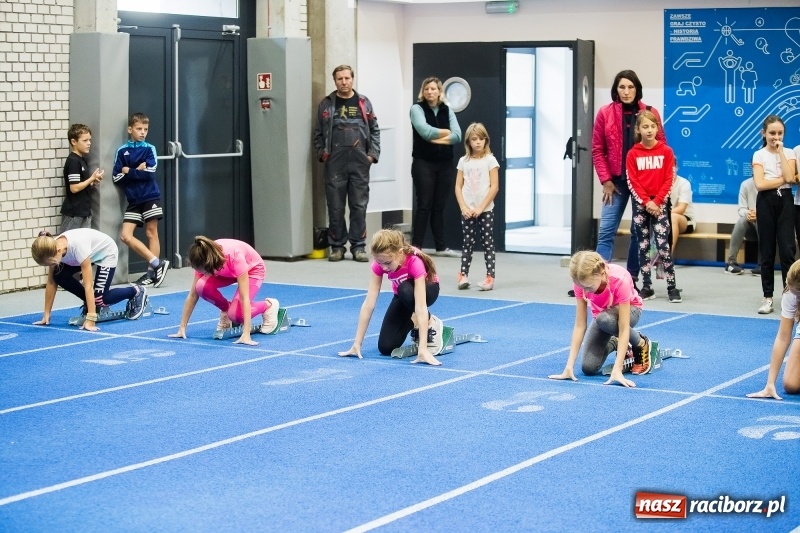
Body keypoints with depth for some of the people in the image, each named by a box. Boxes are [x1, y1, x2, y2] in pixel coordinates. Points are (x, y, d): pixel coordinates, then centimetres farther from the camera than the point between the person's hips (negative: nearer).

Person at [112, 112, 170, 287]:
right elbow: (117, 178, -1)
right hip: (133, 200, 3)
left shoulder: (149, 149, 0)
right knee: (125, 236, -5)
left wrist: (129, 172, -9)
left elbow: (149, 173, -13)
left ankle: (152, 272, 9)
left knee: (151, 233, 2)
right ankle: (157, 263, 1)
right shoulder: (122, 151, 4)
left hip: (150, 197, -3)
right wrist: (138, 171, -10)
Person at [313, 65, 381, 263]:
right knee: (335, 206, 2)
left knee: (359, 205, 2)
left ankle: (358, 246, 9)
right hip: (335, 163, -1)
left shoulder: (363, 103, 10)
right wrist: (322, 154, -2)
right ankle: (337, 246, 10)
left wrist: (373, 154, 1)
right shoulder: (326, 104, 8)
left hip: (359, 163, 1)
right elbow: (319, 133, 9)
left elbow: (374, 130, 10)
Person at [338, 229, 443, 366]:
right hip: (402, 295, 4)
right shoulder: (380, 263, -27)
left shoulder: (414, 262, -39)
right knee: (386, 347, -12)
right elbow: (369, 304, -28)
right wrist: (357, 344, -30)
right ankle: (412, 321, 16)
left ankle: (431, 324, -14)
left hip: (427, 289, -4)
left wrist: (422, 348, -52)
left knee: (406, 291, -40)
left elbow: (420, 306, -45)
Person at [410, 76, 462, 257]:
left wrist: (435, 138, -14)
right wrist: (446, 132, -4)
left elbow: (457, 136, -3)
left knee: (439, 206, 7)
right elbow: (425, 131, -17)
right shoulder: (417, 109, -1)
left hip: (445, 164, 4)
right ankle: (416, 246, -2)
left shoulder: (447, 111, 11)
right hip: (423, 164, -4)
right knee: (424, 205, -6)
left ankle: (441, 246, 12)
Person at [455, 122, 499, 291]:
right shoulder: (463, 161, 6)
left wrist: (481, 208, -12)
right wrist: (464, 207, -7)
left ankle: (490, 277, 0)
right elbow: (458, 186, 6)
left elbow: (494, 187, -7)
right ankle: (463, 275, 9)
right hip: (467, 211, 3)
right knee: (467, 243, 7)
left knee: (488, 243, 0)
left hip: (485, 210, -3)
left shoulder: (490, 160, -3)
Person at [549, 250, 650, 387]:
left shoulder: (620, 280, -39)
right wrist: (569, 367, -30)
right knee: (589, 368, -16)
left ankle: (641, 344, -10)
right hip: (600, 314, 3)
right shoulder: (581, 282, -28)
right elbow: (579, 325, -25)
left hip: (628, 309, -3)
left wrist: (617, 370, -44)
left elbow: (624, 328, -38)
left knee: (605, 319, -39)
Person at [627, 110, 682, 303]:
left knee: (663, 245, -7)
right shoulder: (633, 153, 0)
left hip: (659, 204, -1)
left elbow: (668, 180, -3)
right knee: (643, 246, 5)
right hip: (640, 205, 1)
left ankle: (672, 287, -3)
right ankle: (647, 287, 10)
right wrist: (646, 202, -12)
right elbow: (632, 182, -3)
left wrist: (656, 202, -12)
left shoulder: (666, 151, 0)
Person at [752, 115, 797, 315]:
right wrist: (782, 180, -9)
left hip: (785, 201, 1)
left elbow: (790, 178, -11)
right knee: (767, 251, 4)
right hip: (766, 203, -1)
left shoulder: (789, 153, 7)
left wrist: (780, 152, -8)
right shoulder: (759, 155, 1)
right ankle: (768, 297, 10)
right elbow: (760, 184, -11)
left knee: (787, 250, -7)